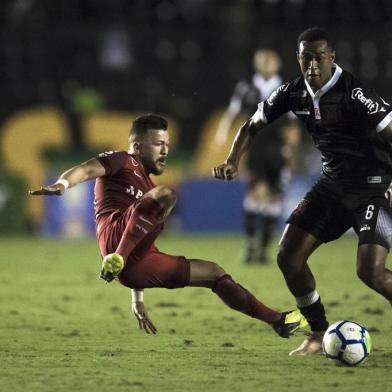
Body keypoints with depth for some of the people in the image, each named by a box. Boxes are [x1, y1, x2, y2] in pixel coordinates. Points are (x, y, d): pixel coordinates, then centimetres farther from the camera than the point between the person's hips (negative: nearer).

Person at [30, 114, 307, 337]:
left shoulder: (147, 187, 36)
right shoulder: (121, 162, 11)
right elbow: (87, 169, -11)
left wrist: (138, 297, 35)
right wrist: (63, 184, -34)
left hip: (138, 264, 8)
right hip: (116, 235, -8)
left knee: (213, 272, 16)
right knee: (167, 194, -30)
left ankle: (277, 320, 20)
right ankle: (116, 261, -37)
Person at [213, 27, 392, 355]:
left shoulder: (353, 94, -22)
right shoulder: (294, 93, -1)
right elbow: (253, 126, 11)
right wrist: (232, 163, -4)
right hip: (332, 185, 7)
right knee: (289, 257, 0)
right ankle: (319, 334, 16)